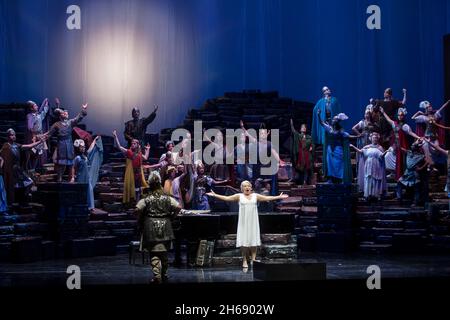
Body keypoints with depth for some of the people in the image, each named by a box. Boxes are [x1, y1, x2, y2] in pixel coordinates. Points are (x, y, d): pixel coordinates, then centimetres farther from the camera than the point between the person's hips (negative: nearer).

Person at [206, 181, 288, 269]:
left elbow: (267, 198, 7)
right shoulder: (239, 196, 4)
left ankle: (253, 259, 6)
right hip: (243, 223, -1)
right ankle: (244, 261, 4)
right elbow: (227, 198, 0)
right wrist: (215, 195, -6)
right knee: (243, 242, -2)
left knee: (253, 241, 0)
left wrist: (279, 197, 2)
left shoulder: (255, 196, 8)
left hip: (253, 222, 1)